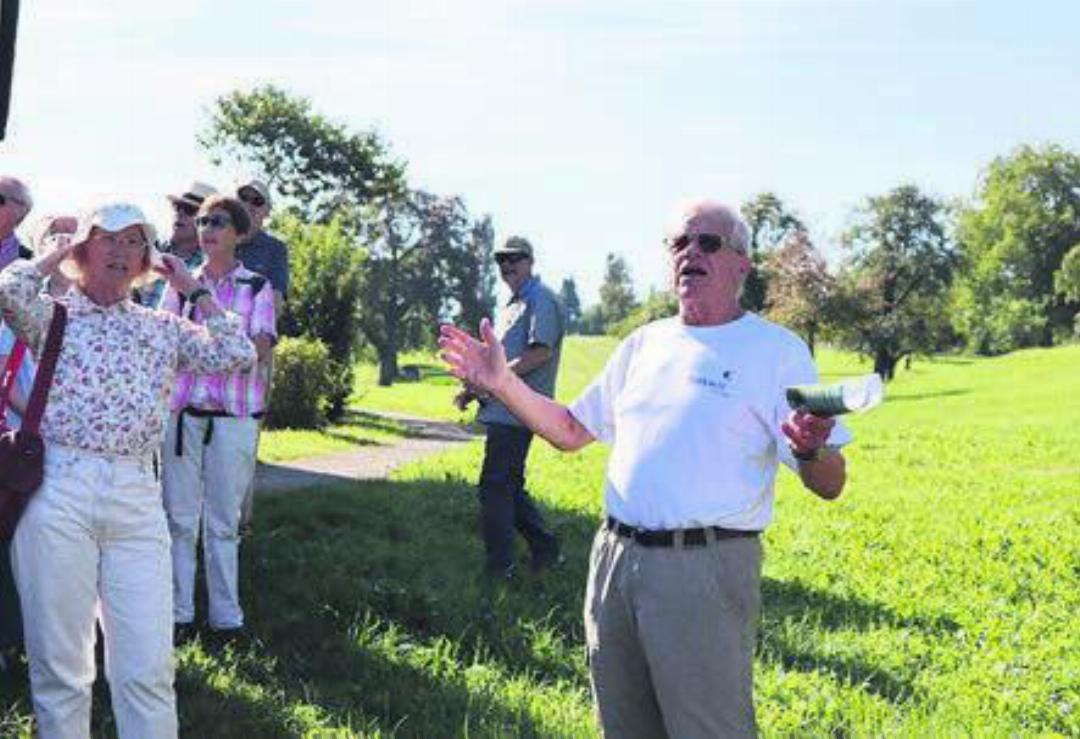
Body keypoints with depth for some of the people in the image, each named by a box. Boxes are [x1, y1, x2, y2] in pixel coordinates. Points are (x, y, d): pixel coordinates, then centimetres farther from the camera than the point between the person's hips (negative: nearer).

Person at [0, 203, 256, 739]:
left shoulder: (162, 327, 20)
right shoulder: (54, 315, 12)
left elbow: (238, 355, 9)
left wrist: (191, 288, 15)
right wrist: (63, 250, 7)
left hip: (137, 498, 2)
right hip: (56, 490, -2)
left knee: (148, 669, -4)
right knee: (59, 664, 1)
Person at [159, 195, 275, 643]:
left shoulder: (256, 288, 4)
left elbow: (260, 350, -9)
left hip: (235, 416, -2)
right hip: (183, 410, 2)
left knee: (224, 522, 4)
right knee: (180, 518, 2)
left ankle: (226, 617, 10)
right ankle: (178, 614, 8)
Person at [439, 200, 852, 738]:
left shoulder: (777, 350, -5)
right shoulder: (644, 344, 14)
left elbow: (830, 486, -9)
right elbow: (571, 431, 20)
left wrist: (811, 451, -33)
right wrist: (502, 384, 8)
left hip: (705, 571, -6)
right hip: (614, 560, 6)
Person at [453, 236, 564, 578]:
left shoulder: (541, 300, -9)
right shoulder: (513, 304, 21)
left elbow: (540, 352, -21)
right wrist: (475, 388, 10)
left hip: (516, 411, -10)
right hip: (503, 410, 10)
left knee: (495, 486, -8)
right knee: (510, 486, 14)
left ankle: (498, 565, -1)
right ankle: (545, 549, 21)